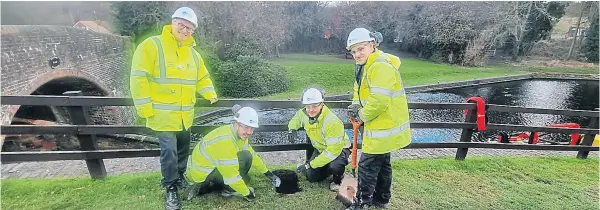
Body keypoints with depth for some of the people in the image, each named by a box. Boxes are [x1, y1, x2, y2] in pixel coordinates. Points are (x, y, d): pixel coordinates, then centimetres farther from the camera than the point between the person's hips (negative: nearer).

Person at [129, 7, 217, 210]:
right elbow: (139, 77, -13)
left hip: (185, 114, 6)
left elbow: (202, 78, 19)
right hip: (163, 114, -6)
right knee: (169, 151, -3)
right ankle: (171, 189, 16)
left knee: (183, 149, 18)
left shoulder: (193, 53, 9)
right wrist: (145, 107, -16)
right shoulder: (152, 45, -10)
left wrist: (210, 94, 1)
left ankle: (179, 178, 40)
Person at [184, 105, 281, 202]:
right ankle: (229, 190, -2)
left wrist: (268, 173, 11)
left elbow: (252, 155, 8)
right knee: (245, 157, -22)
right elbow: (231, 176, -28)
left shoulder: (240, 134, -3)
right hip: (203, 174, -9)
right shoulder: (225, 141, -32)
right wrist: (247, 193, -16)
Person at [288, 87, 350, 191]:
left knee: (334, 166, -36)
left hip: (338, 149, -6)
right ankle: (328, 168, 27)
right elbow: (297, 117, 12)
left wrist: (310, 164, -32)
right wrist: (292, 129, -11)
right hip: (320, 149, 6)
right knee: (311, 177, -2)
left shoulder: (332, 122, -36)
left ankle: (337, 181, 0)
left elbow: (333, 151, -36)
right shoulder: (305, 114, -15)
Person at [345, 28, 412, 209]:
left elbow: (379, 101, -31)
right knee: (382, 163, 22)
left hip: (385, 128, -10)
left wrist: (362, 115, -15)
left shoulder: (381, 66, -25)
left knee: (367, 165, -1)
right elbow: (359, 89, 18)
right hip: (383, 126, 11)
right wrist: (355, 105, -2)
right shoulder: (365, 65, 10)